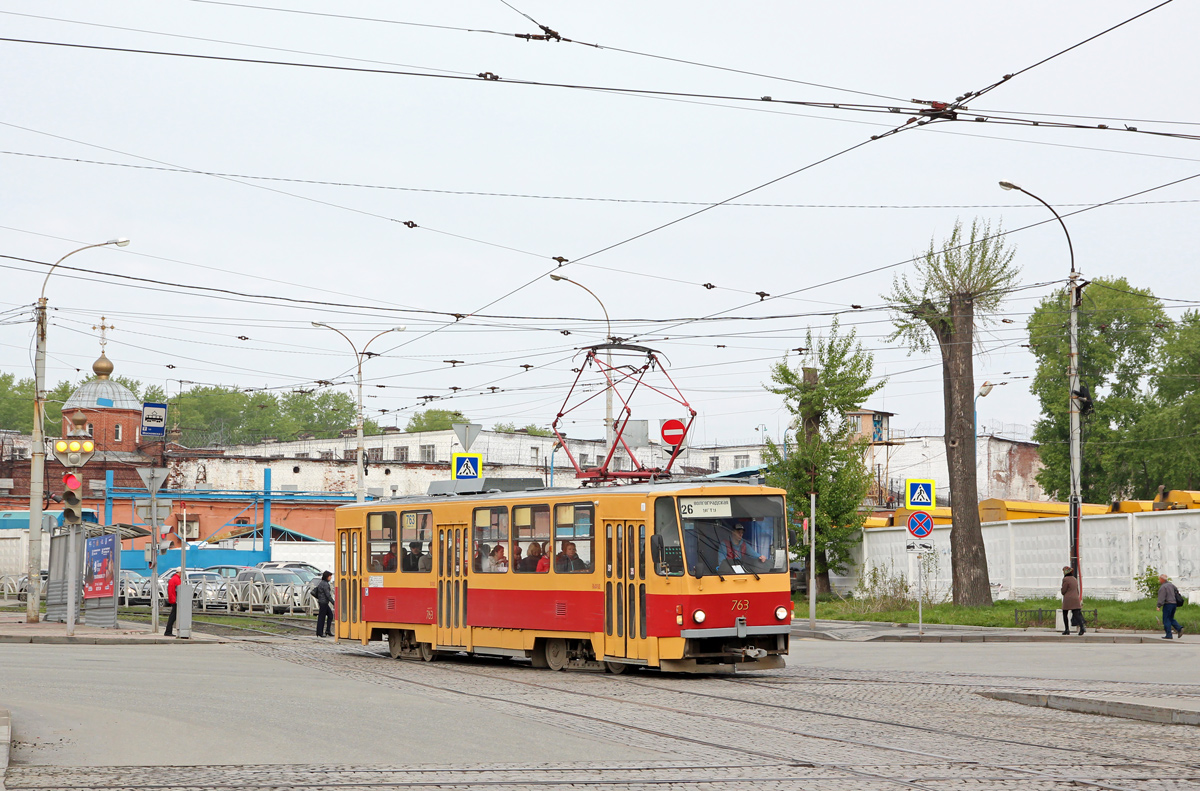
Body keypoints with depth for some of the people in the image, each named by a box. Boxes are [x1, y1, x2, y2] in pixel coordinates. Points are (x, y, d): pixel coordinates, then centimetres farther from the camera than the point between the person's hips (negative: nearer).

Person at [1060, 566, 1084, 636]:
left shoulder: (1065, 579, -10)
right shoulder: (1075, 579, 14)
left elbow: (1063, 591, -10)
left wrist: (1062, 591, 13)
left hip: (1067, 600, -6)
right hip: (1076, 599, 6)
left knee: (1065, 614, 10)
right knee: (1076, 614, -2)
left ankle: (1067, 629, 7)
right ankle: (1082, 627, -22)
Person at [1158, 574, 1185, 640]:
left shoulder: (1163, 587, -13)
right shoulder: (1170, 584, 12)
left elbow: (1161, 597, -20)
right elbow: (1176, 590, 24)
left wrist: (1159, 606, -20)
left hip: (1168, 604, -8)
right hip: (1174, 603, 8)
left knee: (1166, 620, -2)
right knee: (1171, 619, 17)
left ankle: (1168, 635, -5)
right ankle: (1179, 628, -4)